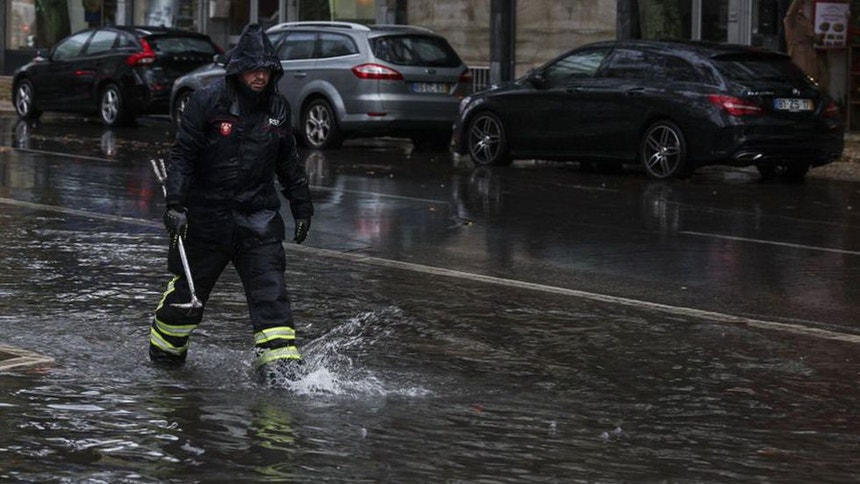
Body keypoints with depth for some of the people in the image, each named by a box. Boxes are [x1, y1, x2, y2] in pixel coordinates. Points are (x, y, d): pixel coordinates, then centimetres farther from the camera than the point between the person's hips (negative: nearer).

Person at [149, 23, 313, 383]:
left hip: (259, 217, 3)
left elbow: (288, 163, 17)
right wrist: (175, 204, -17)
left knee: (270, 291, -9)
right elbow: (182, 155, -9)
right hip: (206, 215, -3)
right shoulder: (209, 101, -10)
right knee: (188, 289, 11)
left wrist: (302, 206, 20)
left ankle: (280, 364, -10)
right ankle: (164, 353, 33)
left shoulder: (277, 108, 5)